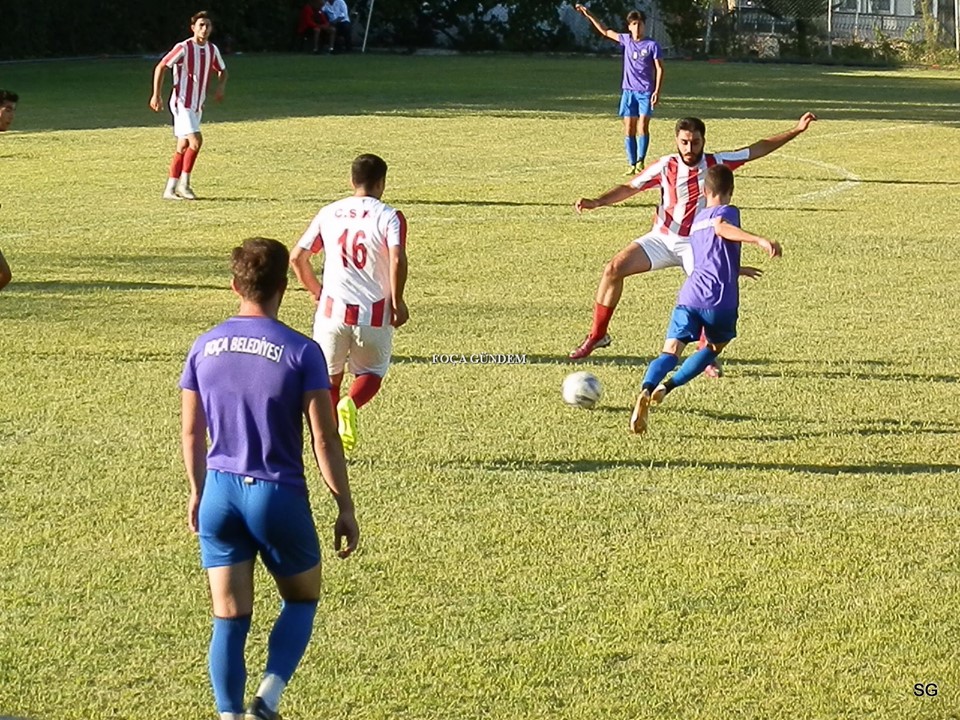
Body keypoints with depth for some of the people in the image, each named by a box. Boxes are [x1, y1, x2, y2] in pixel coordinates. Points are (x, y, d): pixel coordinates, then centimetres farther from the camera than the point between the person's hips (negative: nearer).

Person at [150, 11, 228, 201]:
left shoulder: (212, 50, 7)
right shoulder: (183, 48, -12)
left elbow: (222, 71, 23)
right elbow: (161, 67, -9)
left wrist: (221, 87, 1)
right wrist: (156, 95, -13)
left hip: (197, 105, 7)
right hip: (182, 102, -7)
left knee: (183, 147, 7)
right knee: (196, 141, -19)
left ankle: (170, 189, 11)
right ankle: (184, 183, -8)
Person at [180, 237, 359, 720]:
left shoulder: (204, 348, 2)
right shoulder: (301, 352, -11)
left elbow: (191, 432, 9)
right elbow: (324, 440, -10)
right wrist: (345, 508, -1)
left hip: (219, 496, 3)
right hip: (279, 497, -3)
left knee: (229, 619, 8)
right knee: (302, 599, 18)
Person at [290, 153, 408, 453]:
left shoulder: (329, 213, 6)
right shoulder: (389, 217, -6)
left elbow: (297, 257, 5)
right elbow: (397, 260, -20)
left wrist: (315, 290, 20)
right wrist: (397, 302, -7)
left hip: (332, 310, 2)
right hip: (374, 313, -2)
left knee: (329, 377, 19)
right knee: (371, 373, 16)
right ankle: (350, 405, -16)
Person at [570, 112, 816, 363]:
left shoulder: (716, 163, -8)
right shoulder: (665, 167, -9)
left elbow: (758, 149, 0)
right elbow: (630, 188, -6)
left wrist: (796, 130, -2)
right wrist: (596, 202, -20)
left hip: (696, 245, -1)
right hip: (662, 238, 1)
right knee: (614, 269, -13)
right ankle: (597, 335, 1)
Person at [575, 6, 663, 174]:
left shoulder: (652, 45, -4)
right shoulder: (626, 40, 7)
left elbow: (659, 69, -3)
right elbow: (606, 31, 19)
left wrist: (657, 91, -12)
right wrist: (589, 16, 18)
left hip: (646, 92, -4)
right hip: (629, 91, 4)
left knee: (643, 127, -11)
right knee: (629, 130, 0)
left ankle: (640, 161, -4)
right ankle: (631, 164, 4)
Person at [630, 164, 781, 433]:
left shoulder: (696, 221, 28)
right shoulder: (727, 212, 6)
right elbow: (722, 228, -20)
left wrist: (733, 269, 61)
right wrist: (760, 240, -33)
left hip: (689, 296, 4)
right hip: (720, 300, -4)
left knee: (671, 352, -10)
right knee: (715, 347, 23)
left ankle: (646, 391, -38)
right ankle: (666, 388, 12)